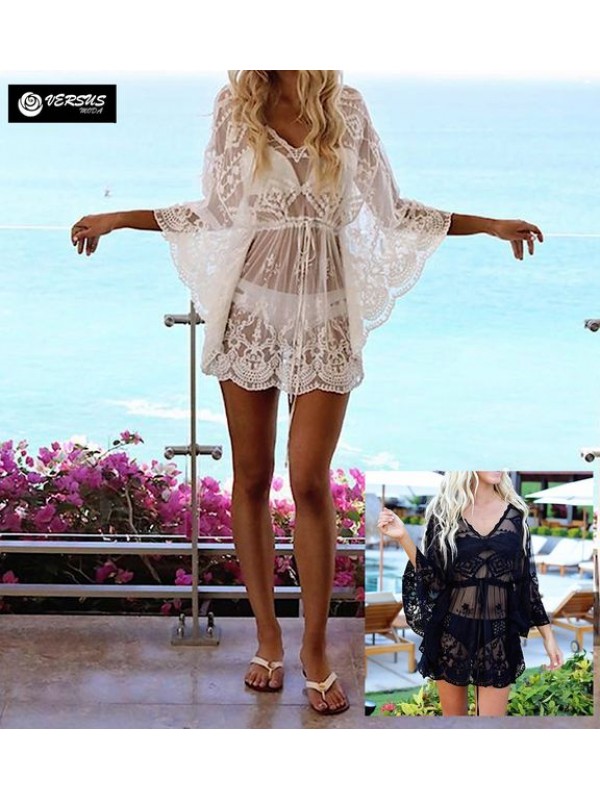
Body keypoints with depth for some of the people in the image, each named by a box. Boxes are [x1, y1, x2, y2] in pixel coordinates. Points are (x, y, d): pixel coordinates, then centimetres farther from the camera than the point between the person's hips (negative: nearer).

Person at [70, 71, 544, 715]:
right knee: (251, 478, 5)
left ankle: (315, 647, 8)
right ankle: (267, 635, 20)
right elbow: (215, 213, 10)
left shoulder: (348, 110, 3)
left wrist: (489, 225, 8)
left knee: (310, 481, -6)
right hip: (250, 311, 1)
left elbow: (388, 210, 10)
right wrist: (118, 219, 9)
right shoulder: (235, 108, 3)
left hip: (324, 316, -1)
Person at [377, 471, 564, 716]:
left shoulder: (514, 512, 2)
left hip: (498, 633, 1)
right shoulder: (443, 510, -2)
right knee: (452, 713, 11)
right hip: (452, 631, 0)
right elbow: (432, 577, -3)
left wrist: (548, 635, 6)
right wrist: (403, 537, -15)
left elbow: (527, 578, 7)